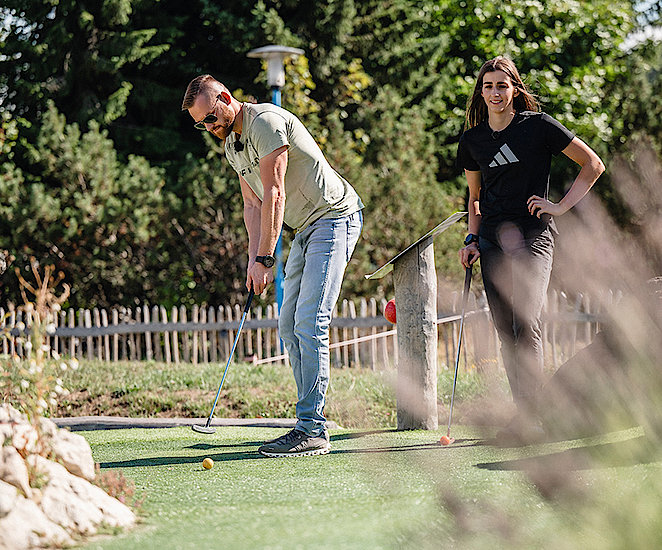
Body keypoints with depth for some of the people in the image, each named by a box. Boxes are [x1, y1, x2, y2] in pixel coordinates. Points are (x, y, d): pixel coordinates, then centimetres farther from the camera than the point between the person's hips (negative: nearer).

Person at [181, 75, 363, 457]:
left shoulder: (266, 122, -18)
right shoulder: (232, 144, 13)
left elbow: (274, 195, -21)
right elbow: (253, 203, 13)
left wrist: (265, 258, -20)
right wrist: (255, 257, 0)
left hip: (334, 217, -10)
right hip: (306, 229, 10)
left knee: (310, 322, -16)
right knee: (290, 325, 6)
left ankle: (312, 430, -18)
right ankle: (312, 423, 8)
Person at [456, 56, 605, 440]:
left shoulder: (539, 126, -3)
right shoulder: (472, 141, 11)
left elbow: (593, 165, 3)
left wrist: (562, 206, -4)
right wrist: (472, 239, 11)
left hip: (533, 236, -5)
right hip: (492, 240, 5)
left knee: (526, 323, -17)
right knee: (505, 329, 1)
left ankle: (528, 415, -16)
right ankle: (524, 413, 6)